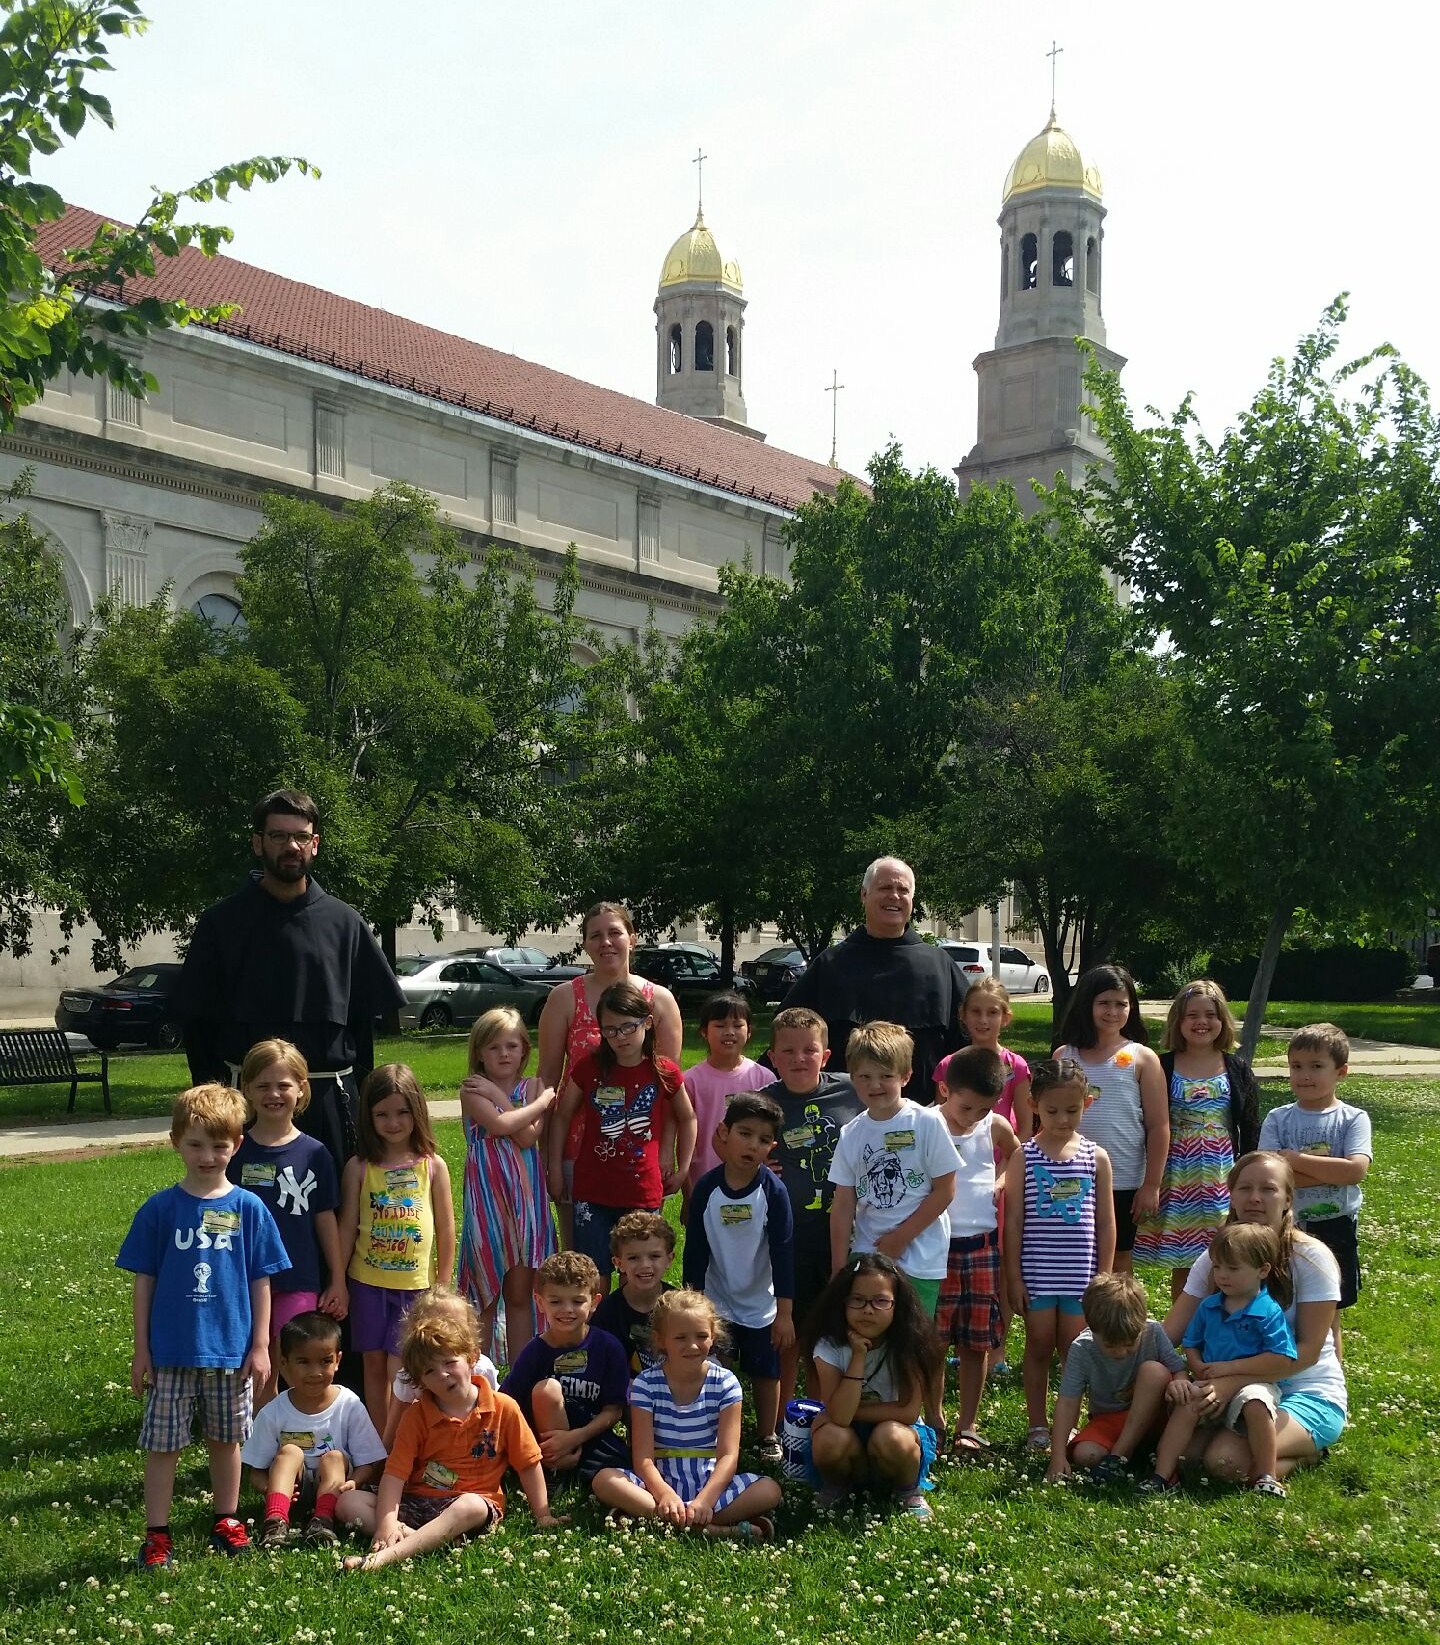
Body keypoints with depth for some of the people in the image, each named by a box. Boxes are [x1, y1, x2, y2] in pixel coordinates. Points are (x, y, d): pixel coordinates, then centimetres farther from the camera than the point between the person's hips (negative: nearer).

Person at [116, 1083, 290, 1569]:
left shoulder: (248, 1208, -4)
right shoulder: (159, 1209, -5)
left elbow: (261, 1281, 1)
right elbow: (143, 1281, 0)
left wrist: (260, 1345, 0)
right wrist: (141, 1348, 0)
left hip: (230, 1349, 1)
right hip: (171, 1350, -1)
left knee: (226, 1439, 14)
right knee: (162, 1444, 5)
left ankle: (226, 1520, 31)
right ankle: (157, 1534, 18)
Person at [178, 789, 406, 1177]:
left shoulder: (344, 923, 8)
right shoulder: (222, 922, 3)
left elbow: (365, 1016, 10)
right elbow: (197, 1019, 5)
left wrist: (357, 1094, 4)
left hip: (328, 1100, 1)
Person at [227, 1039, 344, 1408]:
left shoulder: (314, 1153, -2)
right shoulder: (235, 1151, -1)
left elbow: (325, 1218, 4)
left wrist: (339, 1280, 5)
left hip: (299, 1280, -1)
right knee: (258, 1378, 10)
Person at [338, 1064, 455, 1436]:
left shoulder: (433, 1165, -2)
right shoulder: (359, 1168, -1)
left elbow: (445, 1228, 2)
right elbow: (347, 1227, 4)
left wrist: (443, 1287, 3)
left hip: (415, 1284, -1)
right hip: (368, 1283, 1)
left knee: (400, 1371, -5)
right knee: (374, 1367, 10)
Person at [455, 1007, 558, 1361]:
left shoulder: (534, 1087, 4)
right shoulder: (473, 1091, -5)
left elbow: (528, 1136, -12)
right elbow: (503, 1125, -21)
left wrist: (497, 1094, -11)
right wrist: (544, 1101, -12)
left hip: (526, 1198, 3)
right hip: (487, 1199, -3)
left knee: (520, 1294, 10)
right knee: (485, 1294, 5)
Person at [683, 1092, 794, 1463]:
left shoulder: (773, 1192, -16)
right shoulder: (706, 1188, -13)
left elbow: (782, 1252, -13)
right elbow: (695, 1249, -4)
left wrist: (785, 1310, -13)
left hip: (761, 1305, -1)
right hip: (715, 1303, 1)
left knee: (765, 1372, 12)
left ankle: (768, 1437, 30)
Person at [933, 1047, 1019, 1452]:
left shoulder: (996, 1127, 2)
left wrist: (1004, 1184, 5)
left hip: (982, 1245, 3)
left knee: (976, 1341, 8)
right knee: (934, 1340, 4)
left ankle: (967, 1425, 19)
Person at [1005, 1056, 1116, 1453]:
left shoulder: (1096, 1157, 2)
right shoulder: (1024, 1157, -3)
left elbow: (1106, 1223, 6)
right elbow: (1013, 1220, -2)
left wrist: (1104, 1276, 3)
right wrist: (1014, 1276, -4)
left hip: (1081, 1275, 1)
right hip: (1037, 1274, -1)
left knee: (1074, 1352, 7)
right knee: (1039, 1348, 8)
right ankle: (1037, 1426, 19)